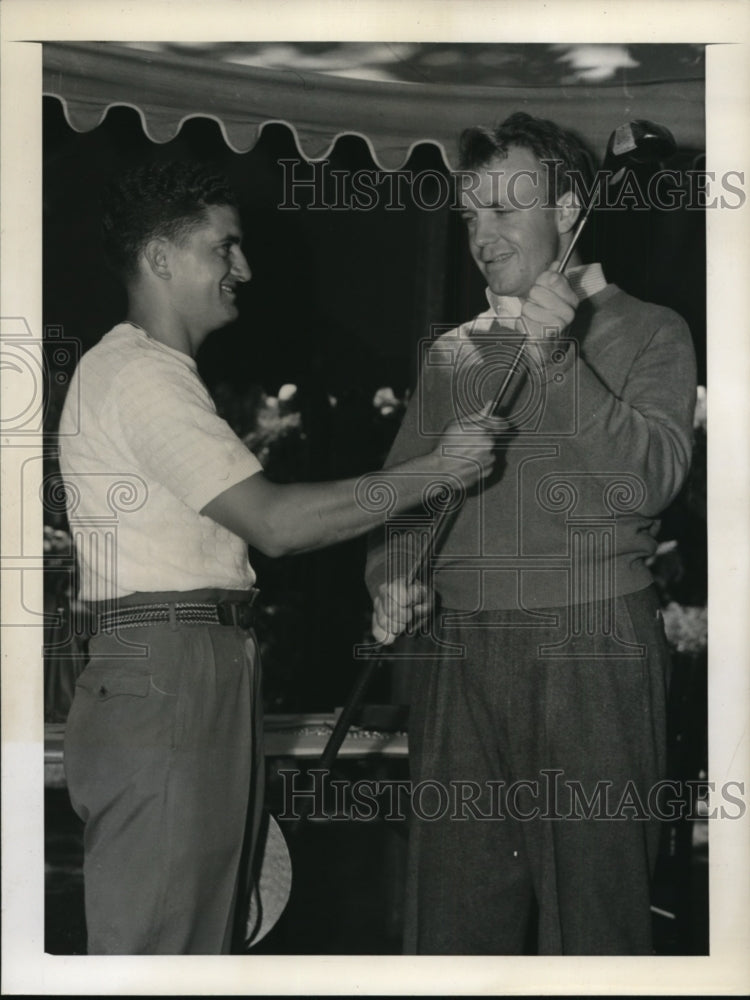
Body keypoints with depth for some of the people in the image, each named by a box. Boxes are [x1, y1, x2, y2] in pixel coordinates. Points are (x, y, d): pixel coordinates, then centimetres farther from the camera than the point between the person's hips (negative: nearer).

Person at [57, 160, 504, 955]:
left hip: (205, 676, 11)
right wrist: (435, 470, -16)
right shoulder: (137, 373, -12)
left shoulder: (160, 372, 23)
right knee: (157, 945, -9)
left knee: (207, 929, 12)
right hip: (164, 674, -11)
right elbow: (275, 523, -19)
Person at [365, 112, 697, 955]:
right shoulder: (450, 353, 18)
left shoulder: (648, 334, 5)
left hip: (589, 642, -4)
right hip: (455, 649, 4)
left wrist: (557, 357, -16)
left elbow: (650, 479, -9)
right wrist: (390, 583, -1)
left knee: (593, 897, -1)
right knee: (454, 905, 5)